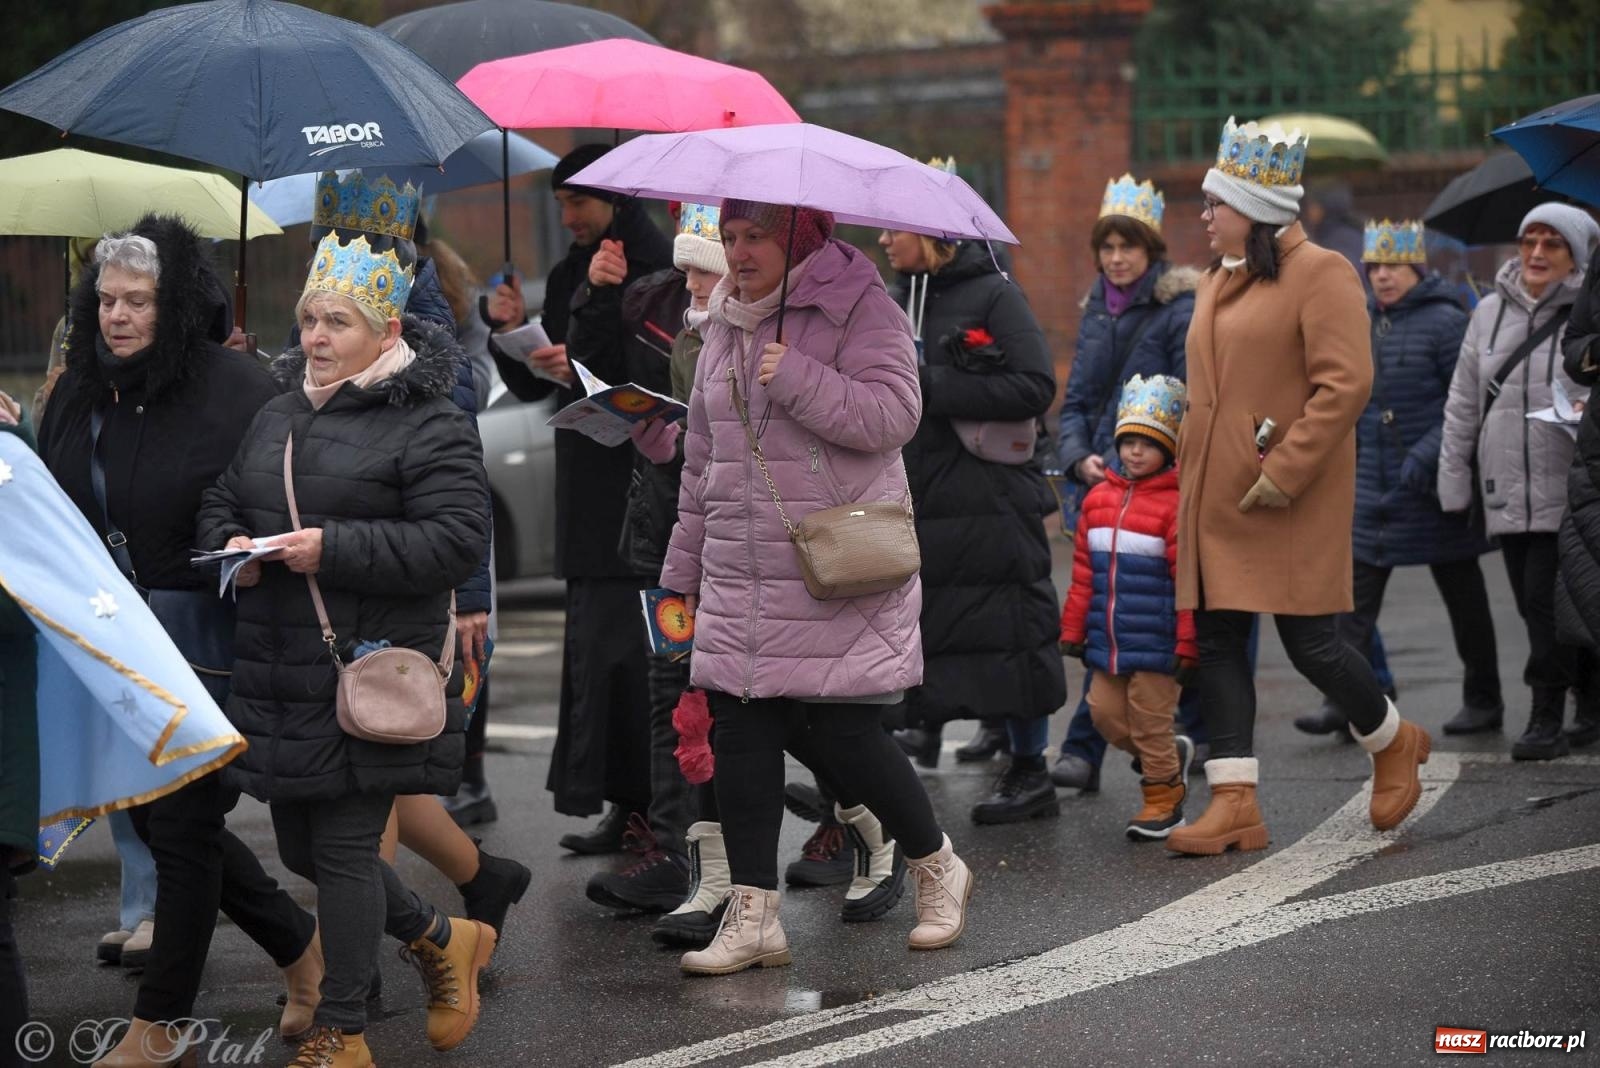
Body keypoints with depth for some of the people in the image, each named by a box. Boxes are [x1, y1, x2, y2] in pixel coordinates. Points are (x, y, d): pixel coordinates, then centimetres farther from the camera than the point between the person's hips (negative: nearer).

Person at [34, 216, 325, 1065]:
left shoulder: (233, 390, -14)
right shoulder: (79, 392, 7)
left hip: (206, 643, -7)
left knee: (181, 827, 1)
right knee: (159, 820, 14)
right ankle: (303, 949, 32)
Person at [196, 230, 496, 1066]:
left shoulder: (428, 425, -8)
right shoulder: (279, 415, 14)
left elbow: (456, 542, -16)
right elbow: (221, 503, 23)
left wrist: (334, 549, -21)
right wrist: (229, 543, -1)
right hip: (279, 674, 8)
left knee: (344, 846, -3)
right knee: (299, 847, 13)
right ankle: (443, 941, 35)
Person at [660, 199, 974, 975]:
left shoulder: (857, 308, -6)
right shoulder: (725, 325, 15)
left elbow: (894, 414, -17)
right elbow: (701, 455, 20)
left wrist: (796, 379, -21)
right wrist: (686, 568, 21)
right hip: (740, 581, 6)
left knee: (845, 737, -5)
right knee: (739, 735, 0)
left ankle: (936, 867, 20)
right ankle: (753, 916, 6)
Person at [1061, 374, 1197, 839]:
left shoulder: (1175, 504, -12)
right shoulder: (1098, 499, 7)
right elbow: (1084, 573, 13)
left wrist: (1187, 643, -14)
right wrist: (1073, 628, 13)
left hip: (1155, 642, -6)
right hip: (1107, 642, 6)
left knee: (1150, 722, 1)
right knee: (1105, 713, 8)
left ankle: (1161, 799, 18)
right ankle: (1172, 756, 30)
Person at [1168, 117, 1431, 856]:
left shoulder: (1320, 273, -9)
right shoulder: (1217, 281, 16)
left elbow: (1346, 385, -17)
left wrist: (1286, 471, -20)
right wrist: (1189, 477, 15)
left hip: (1291, 500, -8)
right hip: (1215, 501, 8)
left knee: (1310, 644, -4)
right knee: (1218, 640, 2)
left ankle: (1393, 742, 24)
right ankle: (1234, 804, 4)